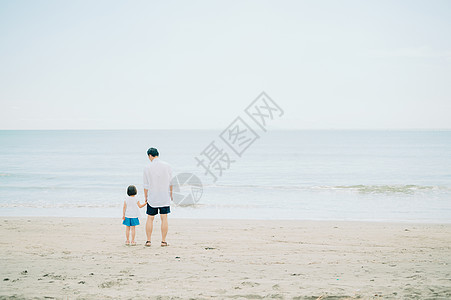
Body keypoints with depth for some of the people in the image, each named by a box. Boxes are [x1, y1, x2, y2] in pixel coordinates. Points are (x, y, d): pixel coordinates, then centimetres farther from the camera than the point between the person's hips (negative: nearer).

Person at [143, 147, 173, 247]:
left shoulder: (147, 167, -7)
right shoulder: (167, 166, -2)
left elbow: (146, 185, -3)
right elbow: (171, 183, 3)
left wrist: (145, 197, 9)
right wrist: (171, 195, 15)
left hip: (152, 197, -1)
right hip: (165, 197, 1)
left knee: (150, 219, 8)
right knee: (164, 218, 3)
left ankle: (148, 241, 7)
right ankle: (163, 241, 2)